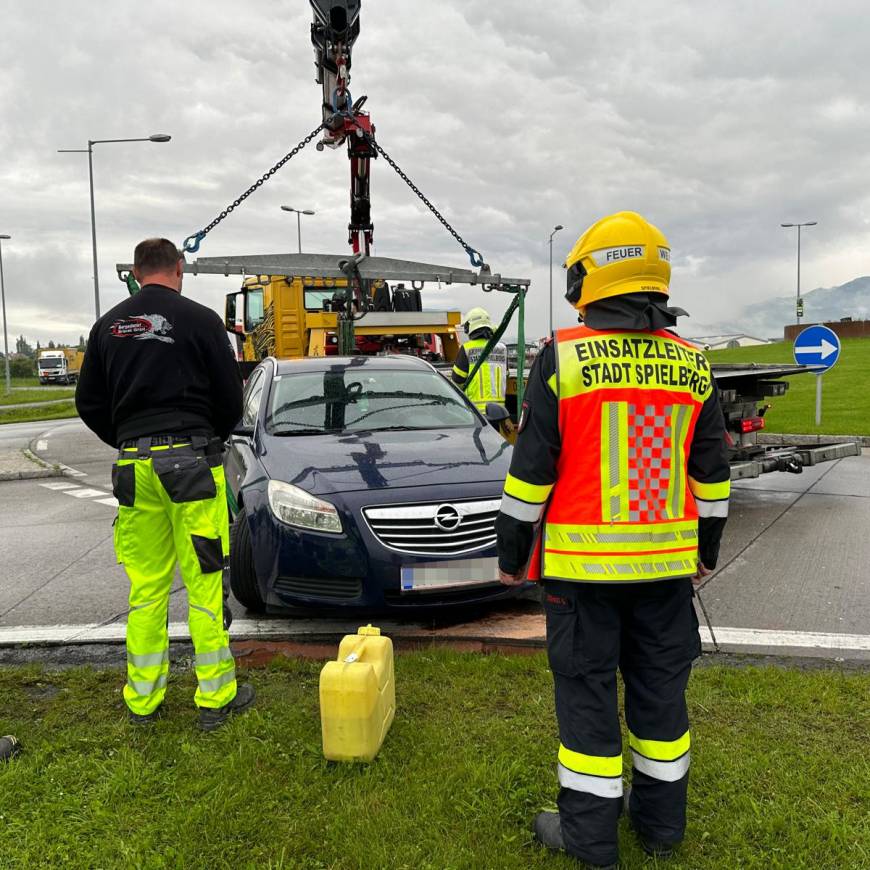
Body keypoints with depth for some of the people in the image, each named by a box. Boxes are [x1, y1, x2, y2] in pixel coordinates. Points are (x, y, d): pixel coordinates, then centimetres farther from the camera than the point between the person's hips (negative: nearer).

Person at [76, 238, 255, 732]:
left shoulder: (109, 325, 9)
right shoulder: (200, 319, -4)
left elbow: (89, 403, 12)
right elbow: (230, 397, -2)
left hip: (133, 466, 4)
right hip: (191, 460, -4)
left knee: (145, 585, 12)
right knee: (206, 580, 1)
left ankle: (143, 698, 20)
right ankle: (217, 696, 8)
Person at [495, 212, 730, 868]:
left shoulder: (562, 358, -11)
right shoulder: (691, 364, 3)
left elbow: (531, 470, -10)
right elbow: (712, 473, 8)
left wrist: (512, 554, 0)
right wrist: (707, 549, 19)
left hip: (583, 563, -4)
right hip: (667, 561, 4)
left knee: (587, 689, 7)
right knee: (660, 687, 16)